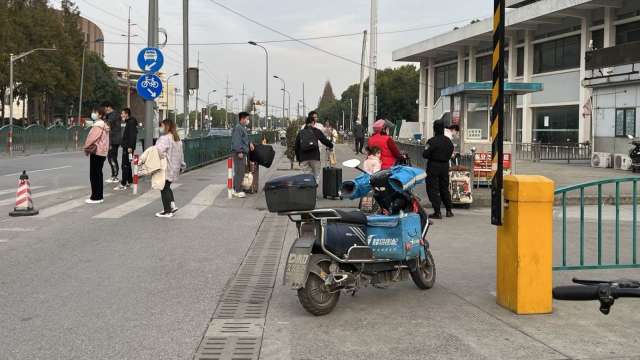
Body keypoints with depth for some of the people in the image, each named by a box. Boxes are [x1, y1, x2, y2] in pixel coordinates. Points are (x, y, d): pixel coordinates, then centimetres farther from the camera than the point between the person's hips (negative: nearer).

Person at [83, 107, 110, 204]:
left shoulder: (98, 125, -15)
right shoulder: (104, 125, 15)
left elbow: (92, 138, -20)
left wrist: (86, 147, -5)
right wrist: (89, 147, 15)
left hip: (96, 152, -10)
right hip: (102, 152, 10)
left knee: (94, 175, -5)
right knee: (98, 174, 14)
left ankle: (96, 197, -3)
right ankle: (99, 196, 19)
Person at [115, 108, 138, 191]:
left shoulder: (131, 123, -14)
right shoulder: (128, 122, 19)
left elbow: (132, 135, -23)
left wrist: (130, 147, -27)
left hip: (128, 147, -11)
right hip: (126, 147, 11)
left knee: (125, 165, -10)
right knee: (127, 165, 17)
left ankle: (123, 184, -11)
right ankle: (129, 181, 24)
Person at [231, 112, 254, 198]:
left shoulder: (243, 128, 19)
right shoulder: (238, 128, -14)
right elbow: (237, 140, -21)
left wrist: (249, 143, 16)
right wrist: (239, 151, -25)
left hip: (243, 153, 11)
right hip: (239, 153, -11)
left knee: (241, 172, 15)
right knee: (239, 172, -8)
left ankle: (236, 189, 22)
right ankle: (238, 191, -5)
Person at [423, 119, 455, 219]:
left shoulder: (432, 141, -17)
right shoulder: (448, 141, 3)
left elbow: (425, 154, -17)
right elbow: (450, 153, 9)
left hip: (433, 166, -6)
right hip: (445, 166, 6)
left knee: (433, 189, 0)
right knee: (444, 188, 18)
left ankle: (437, 212, -5)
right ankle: (449, 211, 23)